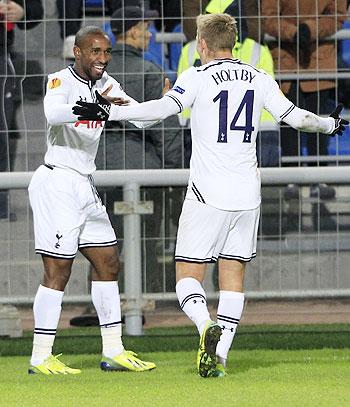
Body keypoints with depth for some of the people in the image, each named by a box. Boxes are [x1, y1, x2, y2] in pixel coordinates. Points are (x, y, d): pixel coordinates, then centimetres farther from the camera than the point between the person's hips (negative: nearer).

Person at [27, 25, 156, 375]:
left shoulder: (105, 84, 10)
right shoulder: (61, 81, -13)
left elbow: (142, 118, 9)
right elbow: (53, 113, -35)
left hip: (84, 188, 9)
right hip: (57, 184, -9)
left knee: (108, 264, 9)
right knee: (58, 272, -8)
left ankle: (113, 351, 15)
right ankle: (40, 357, -3)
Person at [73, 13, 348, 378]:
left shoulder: (197, 77, -6)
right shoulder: (259, 80, 8)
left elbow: (163, 108, -21)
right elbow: (294, 117, 14)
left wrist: (111, 112, -23)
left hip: (208, 196, -4)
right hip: (248, 196, 4)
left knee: (188, 274, 1)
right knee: (233, 274, 9)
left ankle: (207, 325, -27)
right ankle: (219, 357, 1)